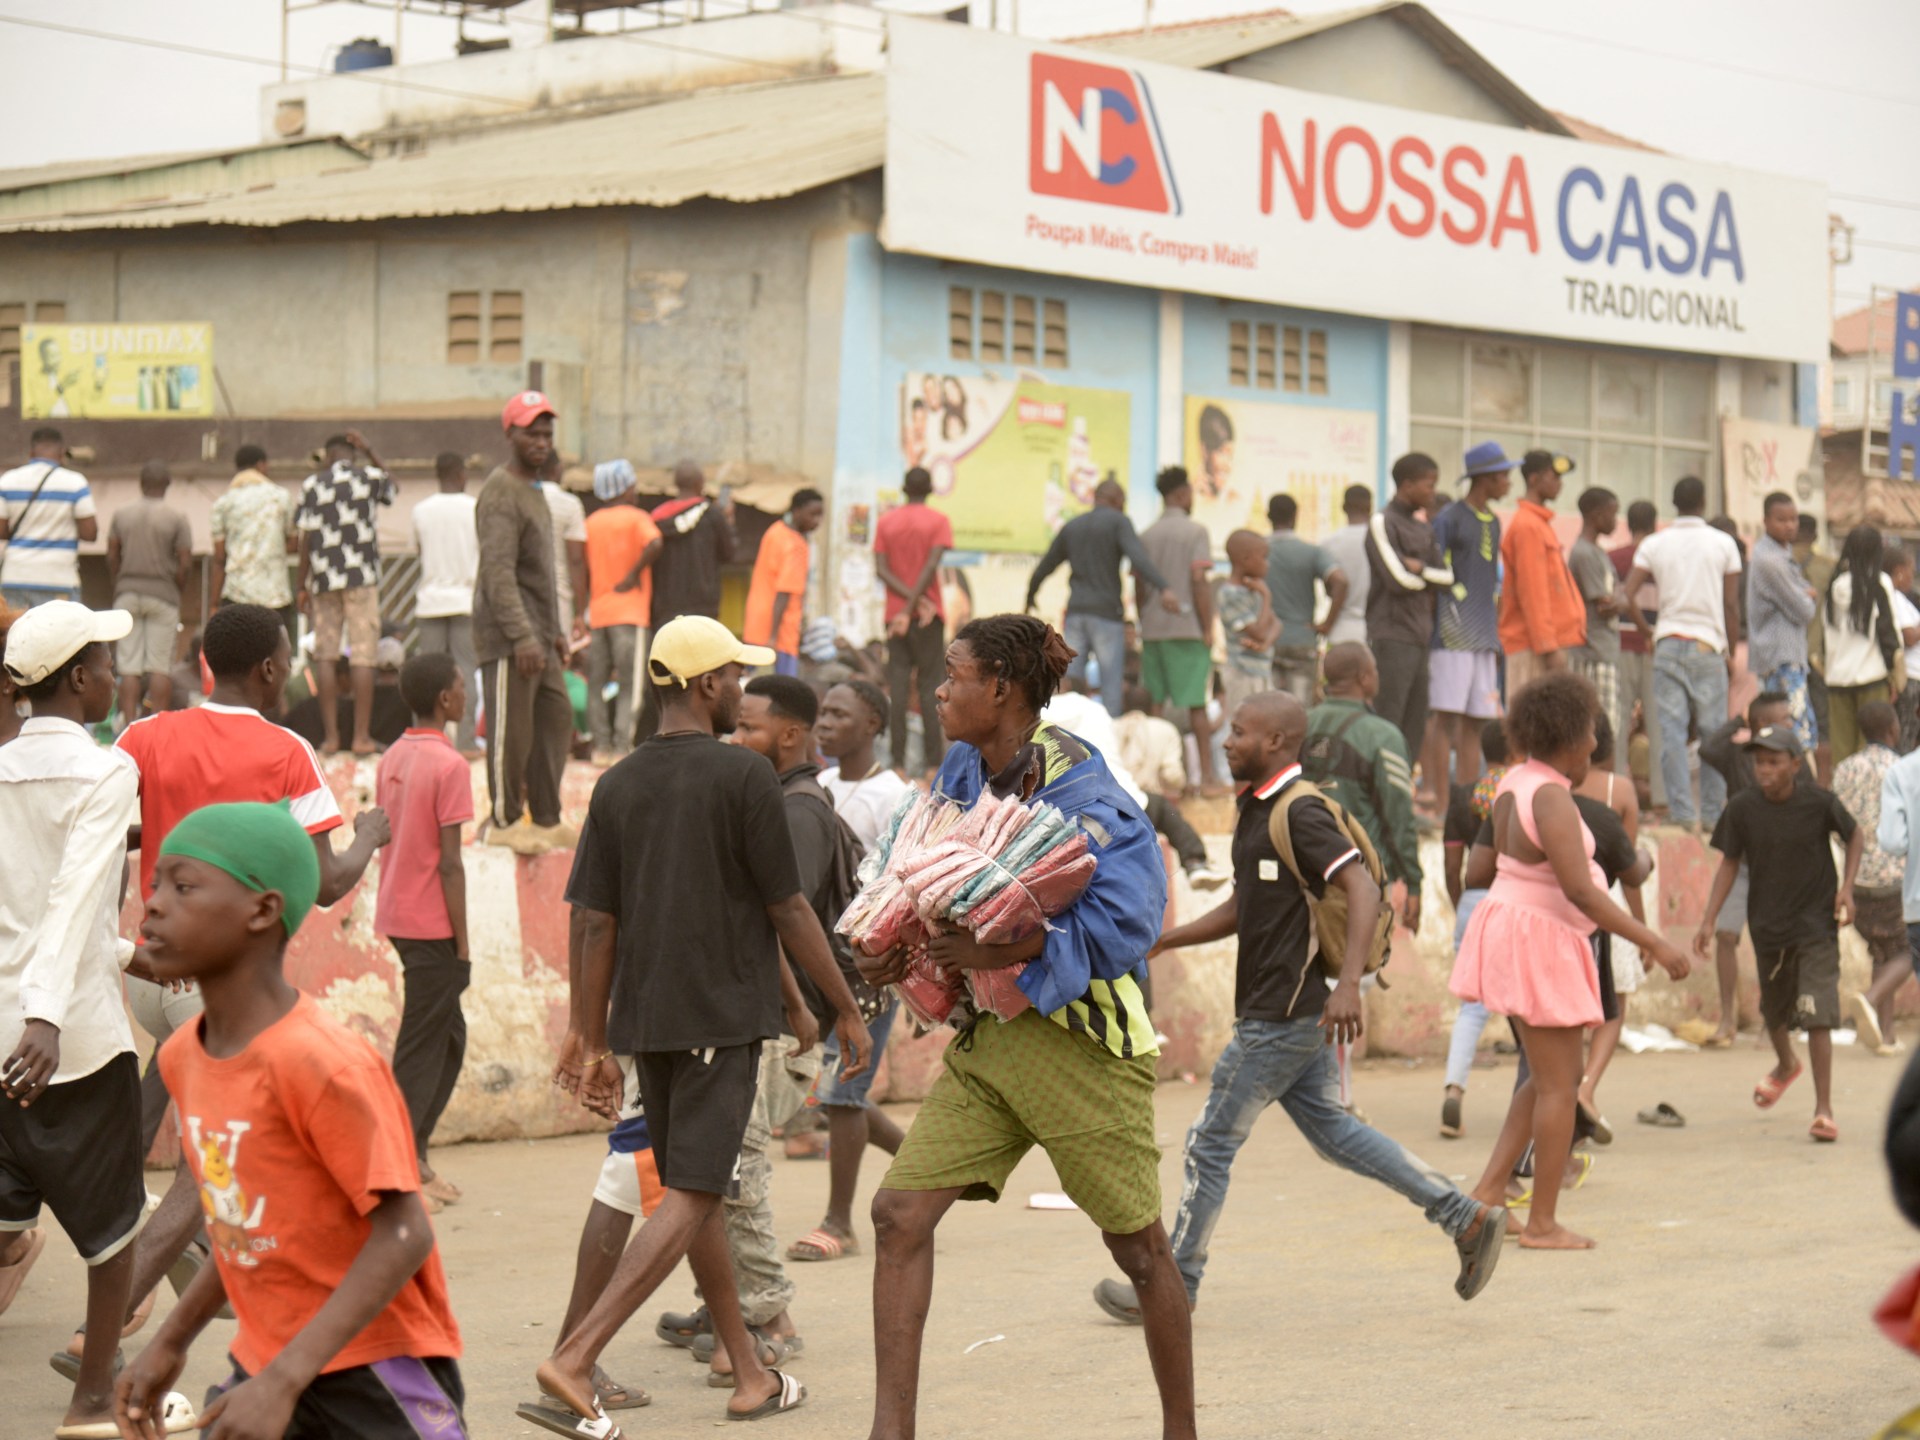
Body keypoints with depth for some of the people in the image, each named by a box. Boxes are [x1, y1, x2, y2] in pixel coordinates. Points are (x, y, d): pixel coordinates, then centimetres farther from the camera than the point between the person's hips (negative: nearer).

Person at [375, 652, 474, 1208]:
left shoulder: (391, 759, 9)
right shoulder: (449, 766, -16)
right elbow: (450, 864, -17)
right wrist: (463, 946, -12)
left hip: (396, 917, 8)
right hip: (432, 926, -8)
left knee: (448, 1034, 17)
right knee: (421, 1047, -2)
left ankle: (414, 1156, 19)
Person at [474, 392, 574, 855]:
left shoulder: (534, 489, 19)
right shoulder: (501, 492, -13)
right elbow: (498, 572, -21)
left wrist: (554, 630, 23)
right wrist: (522, 636, -26)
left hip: (537, 635, 9)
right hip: (508, 637, -9)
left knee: (556, 719, 9)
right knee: (511, 730, -5)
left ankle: (546, 819, 16)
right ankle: (505, 822, 4)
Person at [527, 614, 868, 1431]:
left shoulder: (617, 786, 7)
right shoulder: (741, 777, -8)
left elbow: (595, 925, 6)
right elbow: (789, 912, -7)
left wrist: (593, 1043, 11)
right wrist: (846, 1011, 2)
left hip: (642, 1021, 6)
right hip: (722, 1018, -6)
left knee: (696, 1193, 16)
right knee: (689, 1200, -8)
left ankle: (750, 1374, 23)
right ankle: (574, 1358, -21)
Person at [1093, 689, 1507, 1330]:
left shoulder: (1300, 813, -17)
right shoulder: (1257, 810, 14)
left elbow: (1363, 892, -26)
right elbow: (1241, 909, 24)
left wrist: (1348, 983, -37)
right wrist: (1164, 940, 16)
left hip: (1281, 1017, -10)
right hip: (1293, 1012, 10)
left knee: (1211, 1143, 0)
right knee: (1330, 1128, 14)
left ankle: (1176, 1286, 11)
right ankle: (1466, 1217, 13)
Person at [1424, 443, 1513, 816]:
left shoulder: (1493, 522, 20)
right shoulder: (1450, 518, -4)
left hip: (1484, 638, 8)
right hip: (1454, 633, -8)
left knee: (1475, 723, 5)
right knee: (1446, 716, -9)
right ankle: (1442, 803, -9)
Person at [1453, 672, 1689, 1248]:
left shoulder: (1516, 782, 8)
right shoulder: (1551, 797, -22)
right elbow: (1579, 892, -28)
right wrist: (1654, 943, -25)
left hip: (1512, 933, 10)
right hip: (1539, 945, -10)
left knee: (1550, 1078, 18)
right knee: (1558, 1085, -2)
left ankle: (1489, 1189, 14)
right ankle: (1542, 1223, 3)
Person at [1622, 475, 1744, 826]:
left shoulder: (1654, 544, 4)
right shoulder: (1723, 544, 3)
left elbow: (1628, 595, -4)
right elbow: (1731, 605, 2)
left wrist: (1646, 630, 10)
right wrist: (1731, 652, 10)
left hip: (1669, 644, 0)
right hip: (1709, 645, 0)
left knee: (1671, 731, 0)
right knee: (1713, 732, 6)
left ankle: (1682, 813, -6)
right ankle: (1712, 813, 7)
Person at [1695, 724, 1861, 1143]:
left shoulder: (1819, 803, -13)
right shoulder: (1742, 810, -8)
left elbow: (1854, 836, 5)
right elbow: (1729, 863, 3)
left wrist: (1847, 886, -7)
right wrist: (1709, 919, -4)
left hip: (1816, 924, -3)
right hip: (1768, 926, 3)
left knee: (1817, 1015, -15)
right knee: (1774, 1011, 21)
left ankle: (1823, 1109, -11)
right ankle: (1786, 1065, 54)